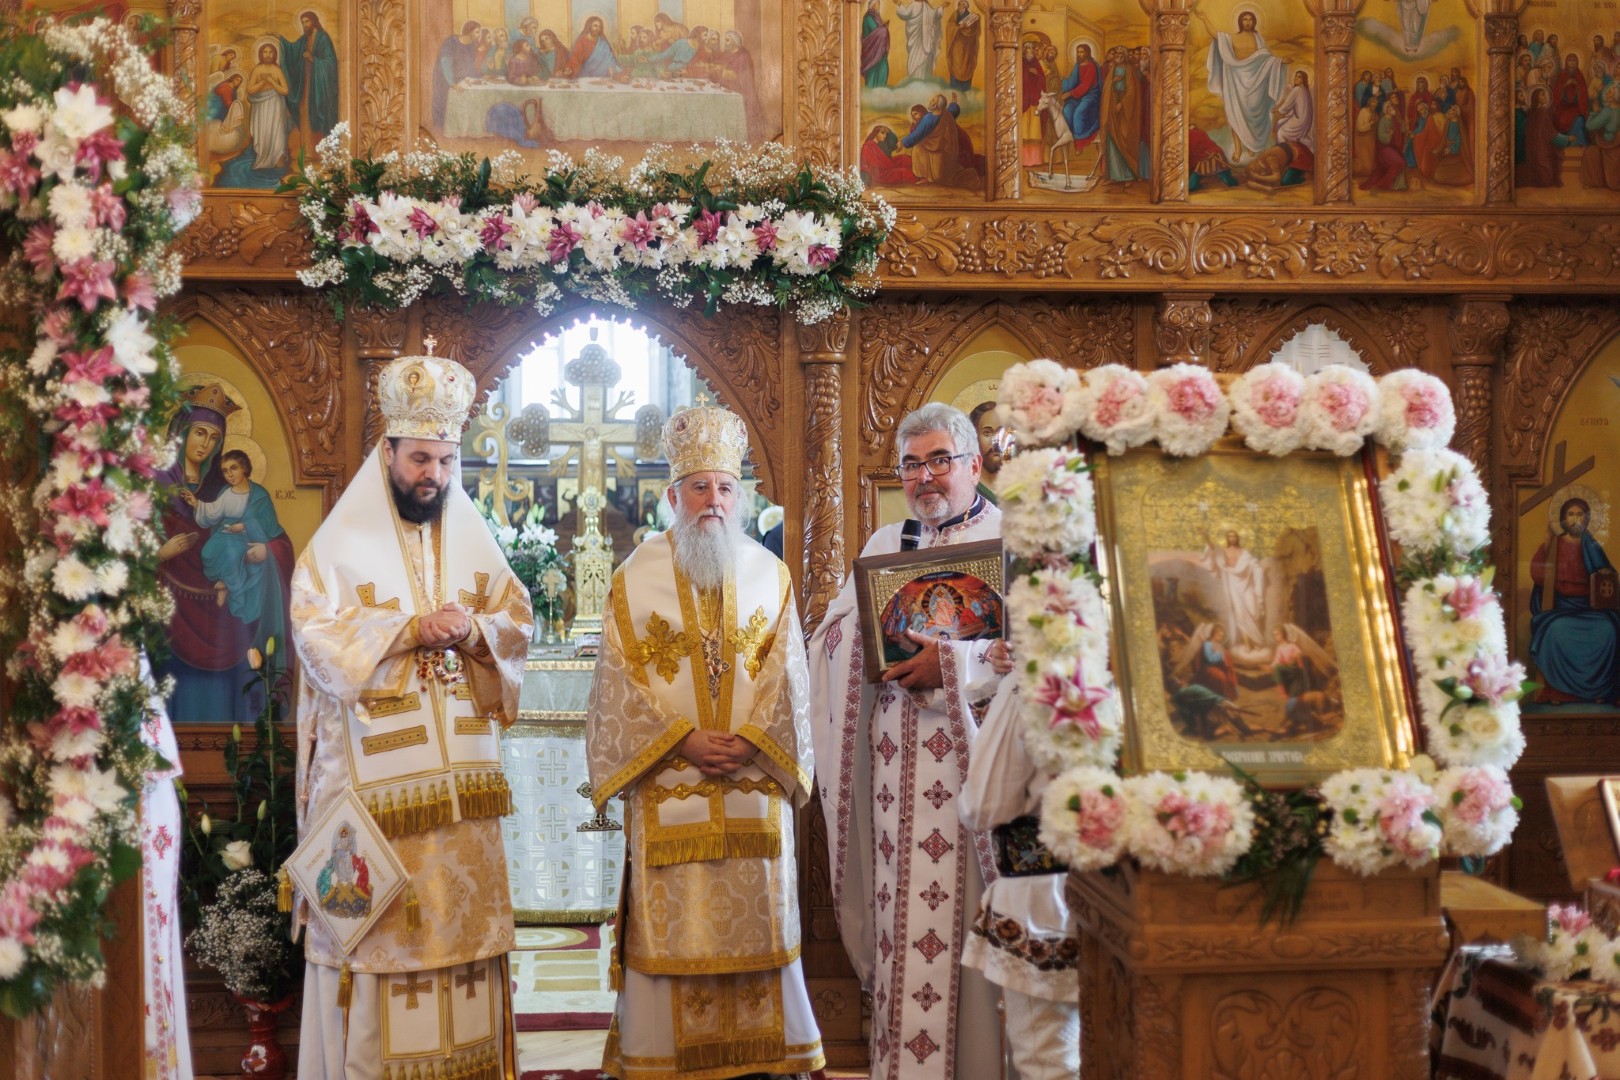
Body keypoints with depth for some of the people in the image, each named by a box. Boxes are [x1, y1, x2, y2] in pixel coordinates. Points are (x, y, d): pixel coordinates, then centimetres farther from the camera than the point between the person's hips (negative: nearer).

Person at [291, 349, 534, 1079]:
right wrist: (409, 630, -15)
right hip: (375, 768, -4)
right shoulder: (341, 542, -2)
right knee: (376, 921, -3)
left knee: (464, 911, 7)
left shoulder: (474, 540, 12)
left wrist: (473, 629, -11)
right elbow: (315, 634, -11)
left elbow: (519, 622, 10)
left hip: (462, 767, 4)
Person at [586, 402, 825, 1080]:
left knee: (755, 919, 4)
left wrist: (752, 741, -12)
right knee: (671, 920, -1)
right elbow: (621, 682, -2)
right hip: (668, 789, -1)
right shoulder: (639, 577, 3)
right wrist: (683, 740, -13)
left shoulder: (769, 575, 8)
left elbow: (787, 676, 3)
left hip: (754, 787, 2)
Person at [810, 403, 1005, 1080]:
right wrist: (875, 630, -6)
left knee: (969, 906, -6)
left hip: (973, 746, -4)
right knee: (903, 906, 2)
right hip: (898, 758, 4)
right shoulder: (884, 546, 20)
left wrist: (951, 663, -19)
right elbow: (832, 632, 14)